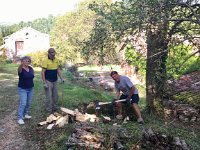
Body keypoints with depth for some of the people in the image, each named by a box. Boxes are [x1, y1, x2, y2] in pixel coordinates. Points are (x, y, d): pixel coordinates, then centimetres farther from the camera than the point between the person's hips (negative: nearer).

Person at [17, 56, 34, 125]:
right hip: (22, 89, -6)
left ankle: (26, 114, 32)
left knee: (28, 103, 14)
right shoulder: (21, 69, -16)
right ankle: (20, 118, -4)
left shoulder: (31, 68, 1)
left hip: (30, 88, 6)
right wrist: (21, 64, -64)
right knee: (23, 103, -10)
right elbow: (19, 69, -45)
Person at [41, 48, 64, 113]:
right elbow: (43, 72, -15)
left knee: (55, 96, 12)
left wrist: (61, 78, 1)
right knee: (48, 97, -1)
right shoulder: (45, 61, -15)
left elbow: (58, 70, 11)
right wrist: (44, 83, -18)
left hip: (55, 81, 6)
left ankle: (55, 109, 26)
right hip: (48, 81, -6)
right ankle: (49, 110, 10)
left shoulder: (56, 60, 3)